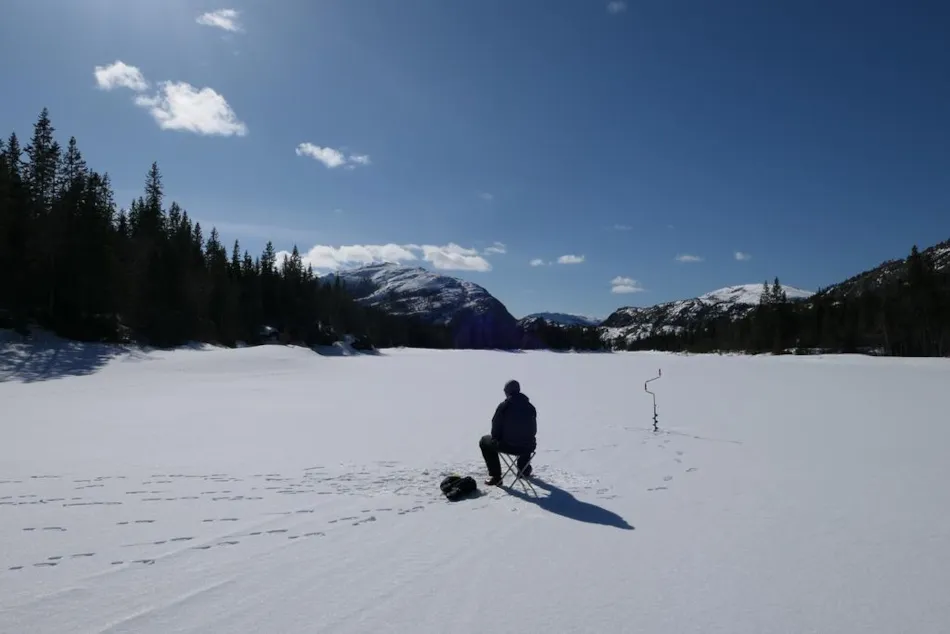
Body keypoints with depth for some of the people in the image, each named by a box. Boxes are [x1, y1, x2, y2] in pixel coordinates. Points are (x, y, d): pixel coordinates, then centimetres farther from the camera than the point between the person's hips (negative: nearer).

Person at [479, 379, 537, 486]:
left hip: (507, 446, -5)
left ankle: (495, 476, 17)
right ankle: (525, 470, 52)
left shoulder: (503, 406, -11)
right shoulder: (530, 406, 5)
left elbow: (495, 429, -6)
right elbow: (533, 431, 12)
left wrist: (497, 438, 15)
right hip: (528, 447, 5)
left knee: (484, 442, 22)